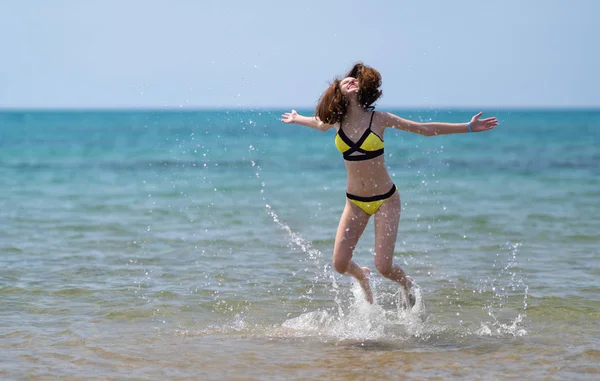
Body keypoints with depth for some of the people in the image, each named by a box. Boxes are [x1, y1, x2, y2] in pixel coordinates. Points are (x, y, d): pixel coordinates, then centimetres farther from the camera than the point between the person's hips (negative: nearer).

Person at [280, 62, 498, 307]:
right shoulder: (337, 120, -2)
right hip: (355, 202, 3)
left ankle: (406, 283, 28)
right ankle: (362, 276, 34)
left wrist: (469, 127, -4)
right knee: (340, 264, -3)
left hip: (385, 199, -3)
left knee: (383, 267, -9)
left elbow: (425, 129, -3)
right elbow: (321, 123, 26)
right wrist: (297, 119, 39)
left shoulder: (379, 119, -9)